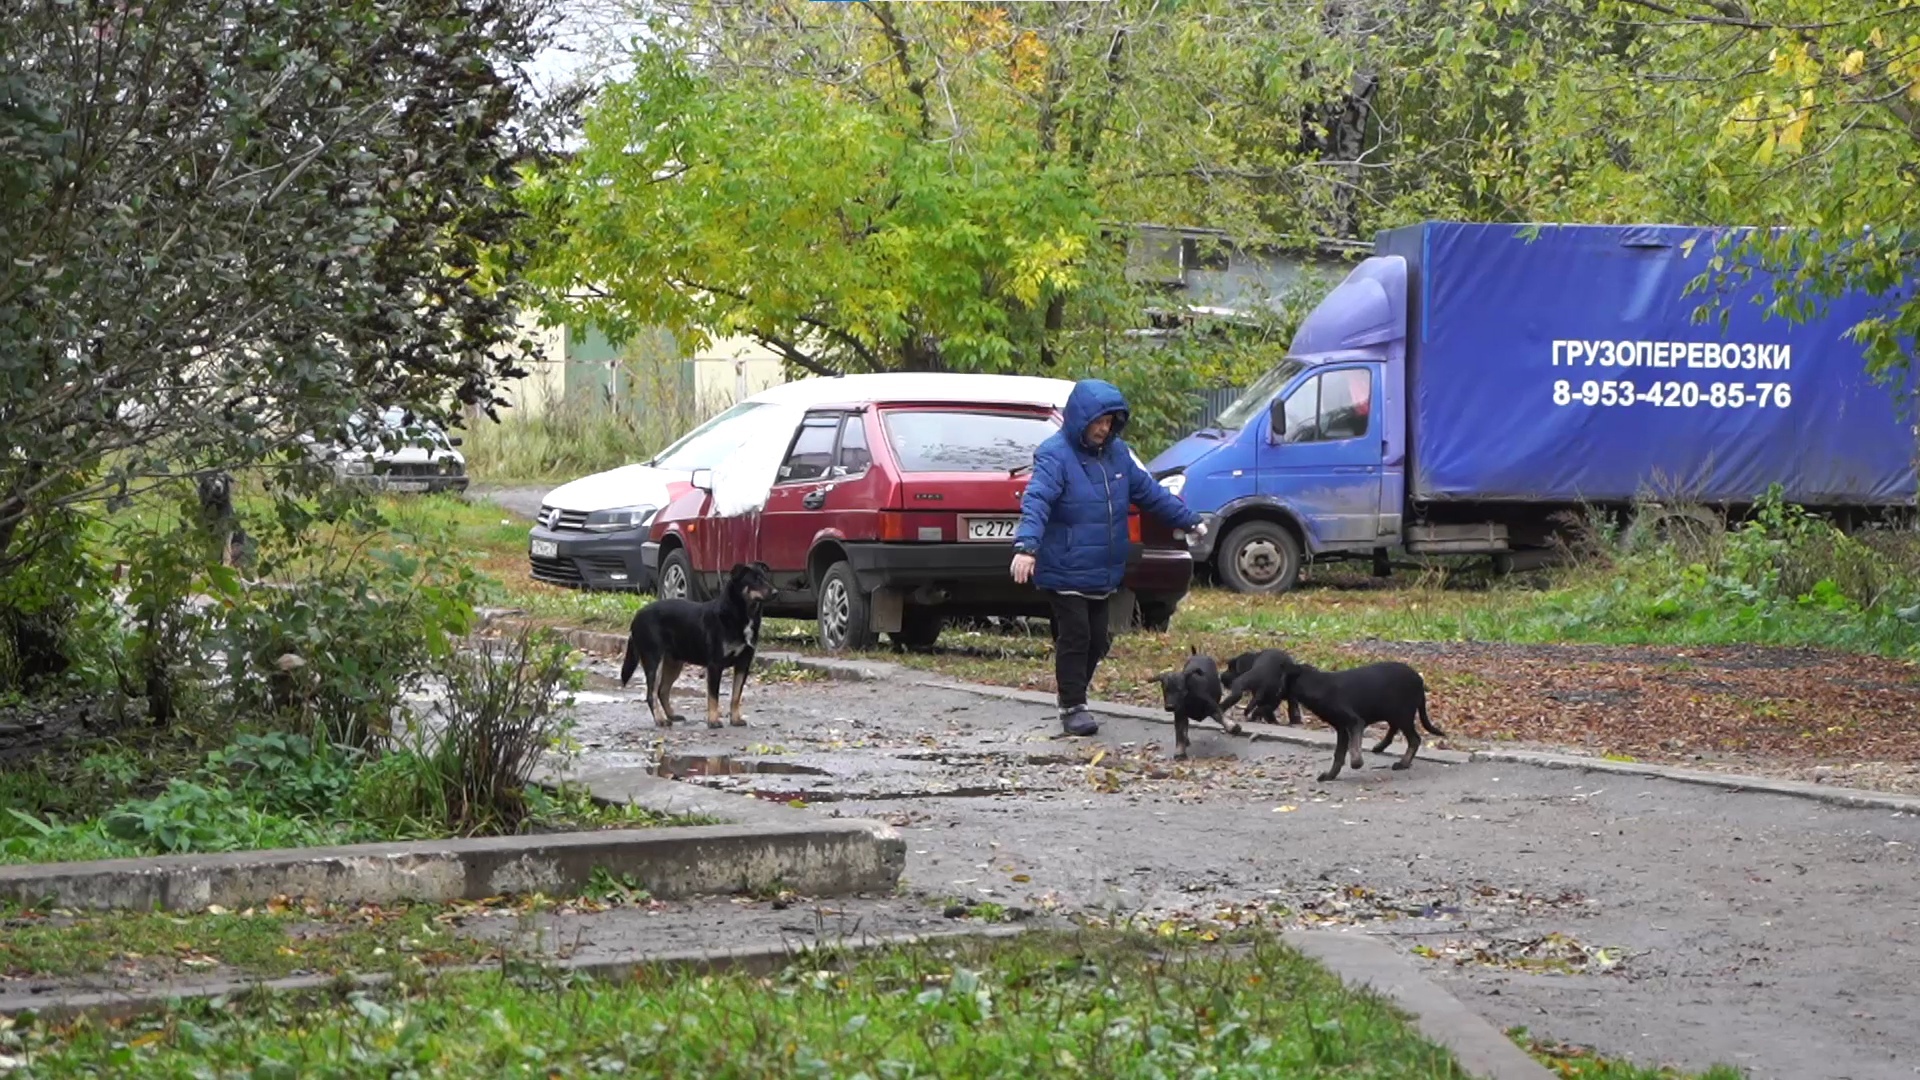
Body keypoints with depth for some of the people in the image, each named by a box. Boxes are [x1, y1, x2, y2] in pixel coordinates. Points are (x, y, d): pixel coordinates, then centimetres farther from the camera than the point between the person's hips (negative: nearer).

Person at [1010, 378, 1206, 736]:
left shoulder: (1117, 453, 8)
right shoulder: (1055, 455, -15)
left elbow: (1149, 492, 18)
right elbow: (1036, 501, -28)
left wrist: (1189, 520, 19)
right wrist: (1026, 545, -43)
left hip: (1102, 572, 7)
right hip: (1064, 570, -7)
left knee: (1096, 639, 10)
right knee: (1075, 636, -8)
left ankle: (1074, 699, 25)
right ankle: (1073, 708, 0)